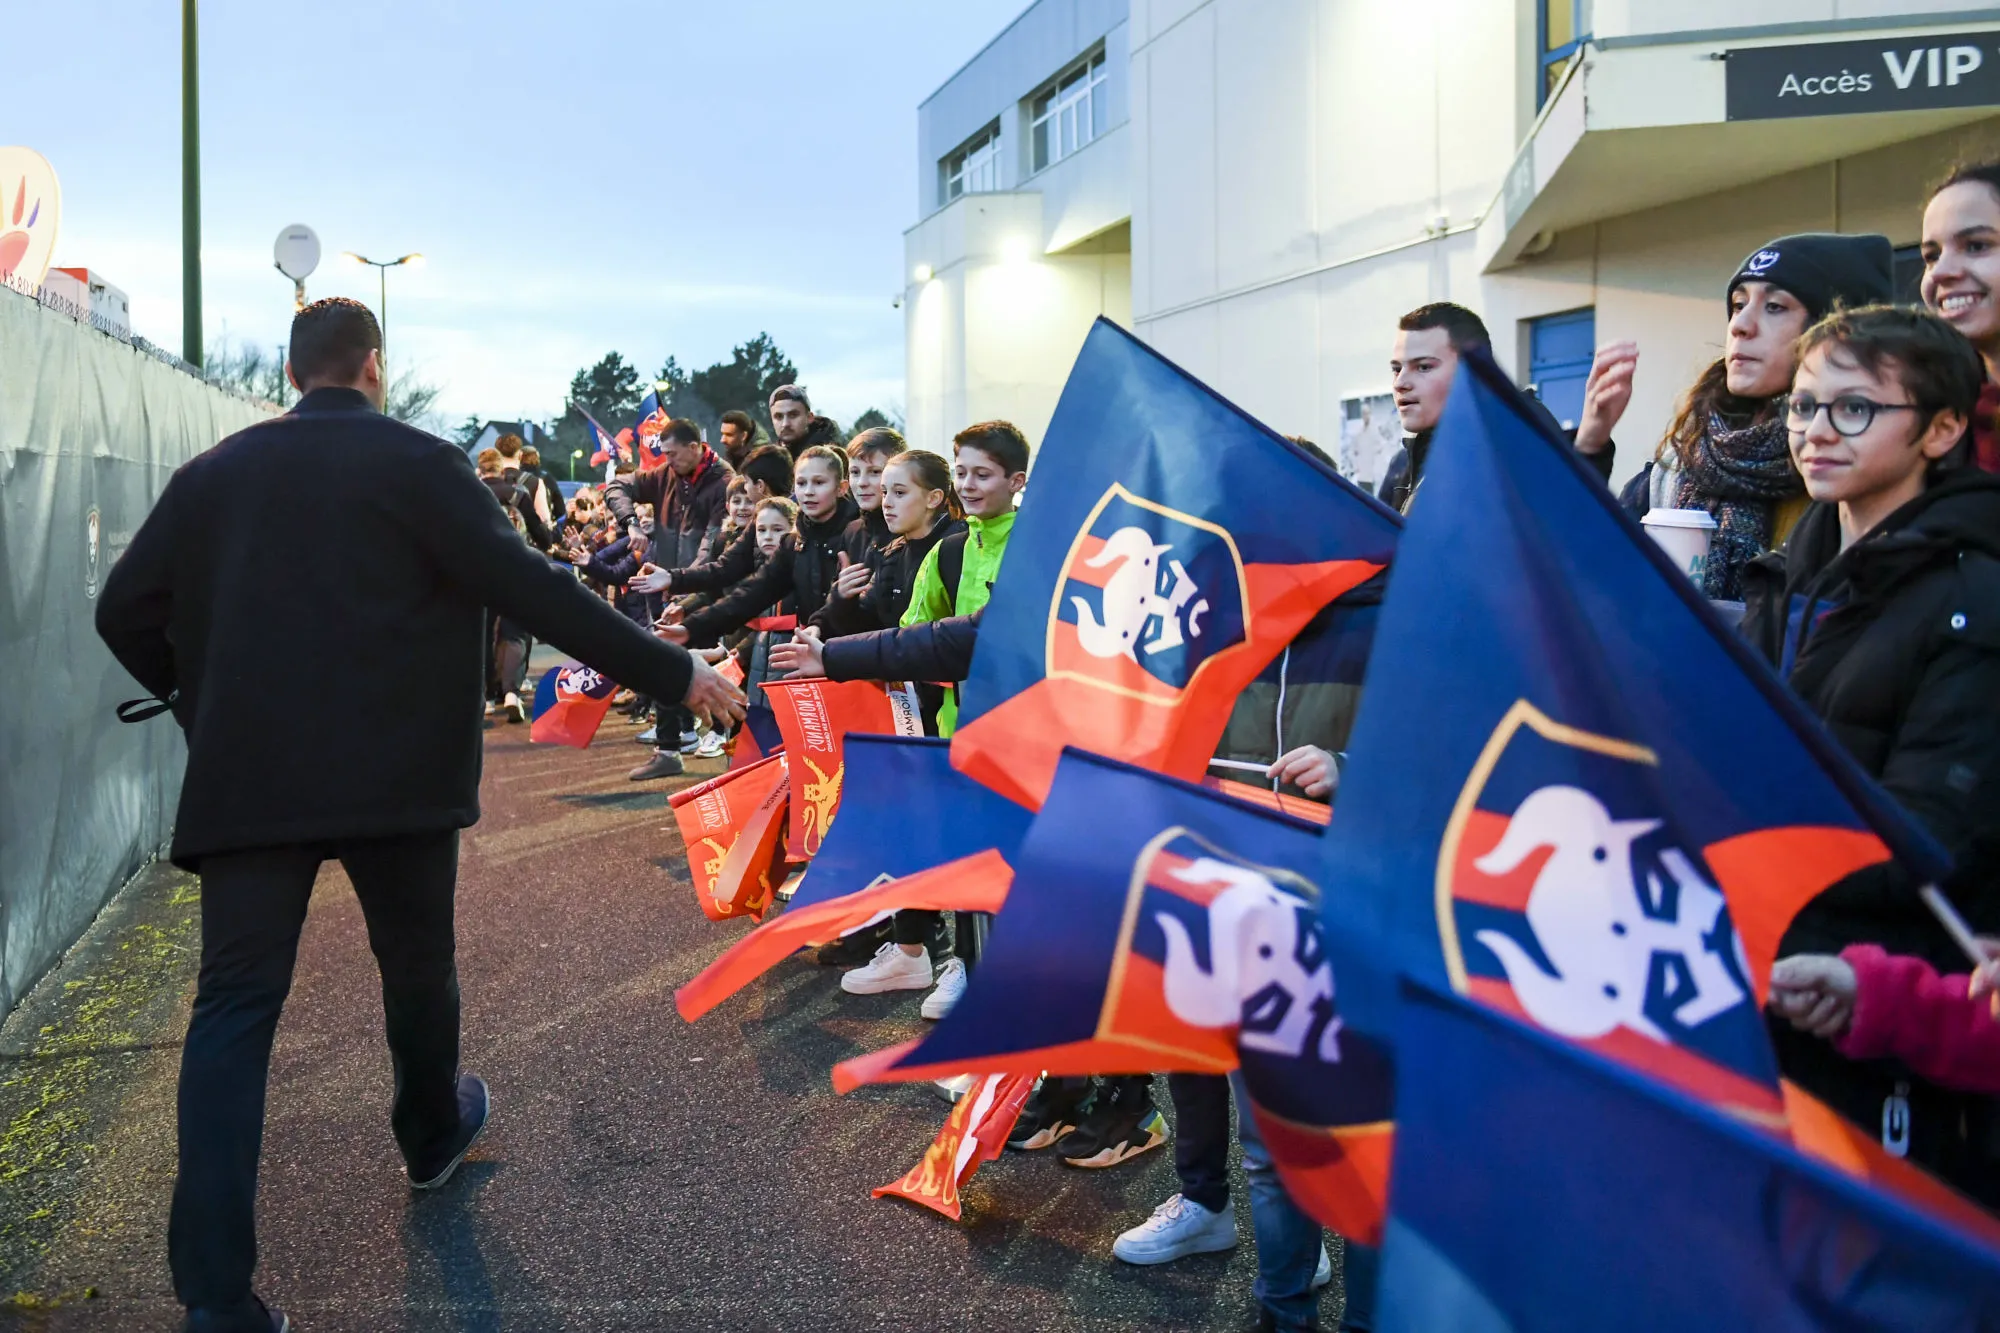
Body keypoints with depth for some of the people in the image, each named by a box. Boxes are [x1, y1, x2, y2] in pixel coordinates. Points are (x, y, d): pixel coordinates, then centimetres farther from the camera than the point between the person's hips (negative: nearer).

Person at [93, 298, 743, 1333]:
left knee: (234, 1004, 1)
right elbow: (530, 587, -10)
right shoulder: (416, 461, -3)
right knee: (417, 966, 20)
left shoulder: (212, 473, 9)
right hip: (393, 772, -2)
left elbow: (125, 609, 9)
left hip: (245, 773, 3)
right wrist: (673, 673, -7)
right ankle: (432, 1136, 43)